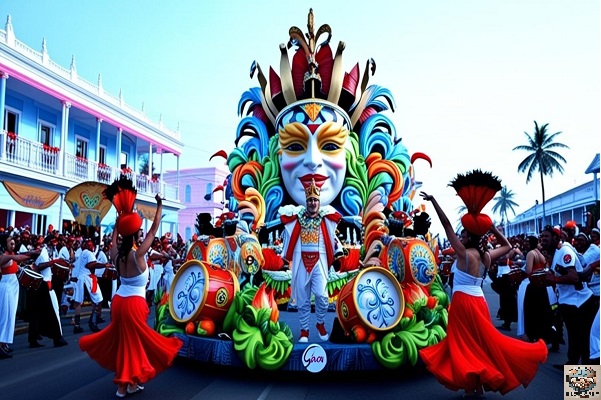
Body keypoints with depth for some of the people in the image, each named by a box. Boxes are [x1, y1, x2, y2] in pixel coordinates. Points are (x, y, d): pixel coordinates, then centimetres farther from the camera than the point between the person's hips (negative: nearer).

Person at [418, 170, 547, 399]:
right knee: (480, 342, 16)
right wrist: (491, 226, 15)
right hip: (479, 301, 7)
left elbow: (447, 225, -18)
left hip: (463, 302, -6)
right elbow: (507, 246, 22)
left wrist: (433, 200, -17)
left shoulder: (464, 253, -15)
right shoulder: (487, 256, 2)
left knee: (465, 345, 2)